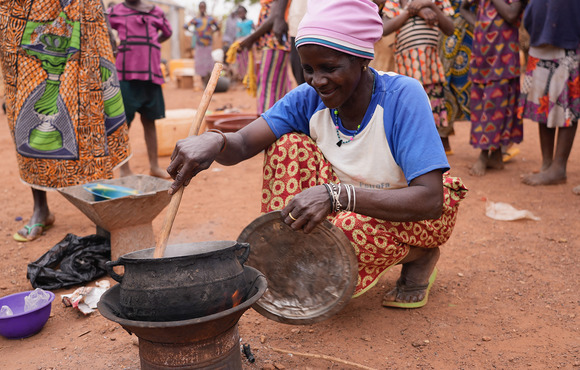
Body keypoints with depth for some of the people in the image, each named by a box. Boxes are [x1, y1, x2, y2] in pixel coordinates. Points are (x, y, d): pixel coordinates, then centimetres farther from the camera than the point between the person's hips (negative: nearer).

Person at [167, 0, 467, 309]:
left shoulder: (404, 96, -27)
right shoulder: (308, 99, -14)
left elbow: (429, 200, -35)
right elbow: (242, 144, -22)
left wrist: (335, 196, -46)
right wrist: (213, 141, -48)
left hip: (415, 213, -4)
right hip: (348, 209, 4)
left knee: (350, 227, -36)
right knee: (289, 145, -16)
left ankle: (421, 256, -2)